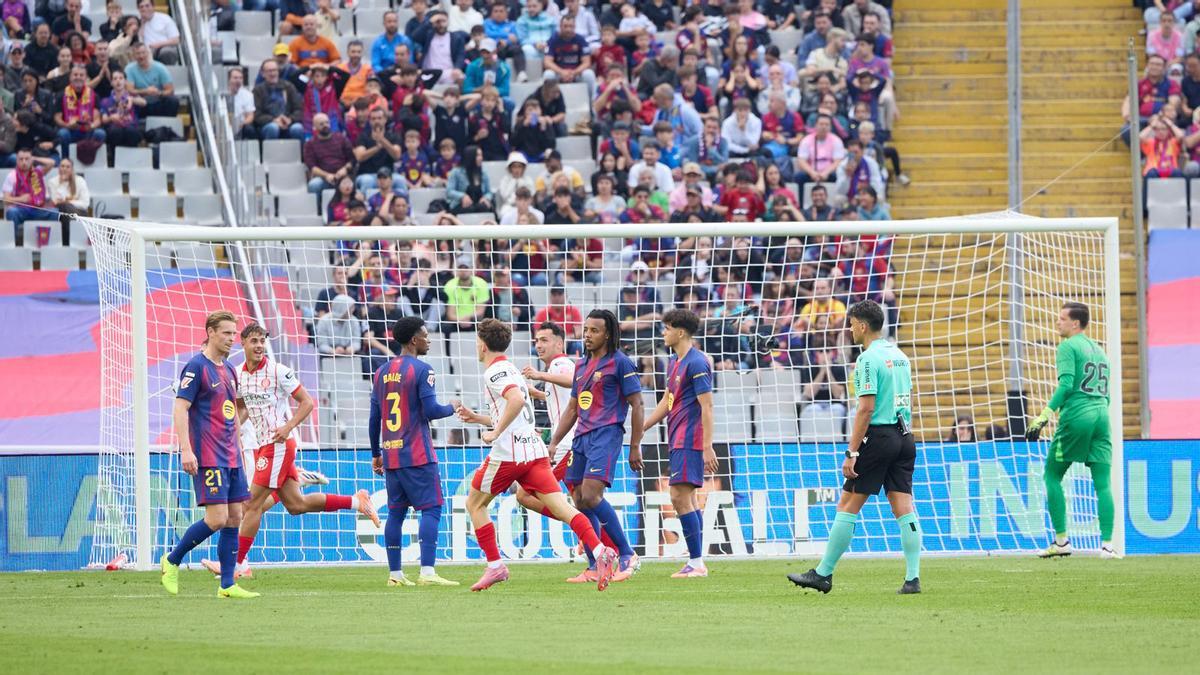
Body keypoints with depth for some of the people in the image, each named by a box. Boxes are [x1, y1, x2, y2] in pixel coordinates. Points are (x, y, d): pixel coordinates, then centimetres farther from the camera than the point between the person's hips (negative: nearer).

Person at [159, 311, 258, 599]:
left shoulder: (229, 370, 16)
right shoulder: (196, 367, -9)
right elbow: (180, 409, -15)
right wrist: (186, 450, -23)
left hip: (230, 457, 8)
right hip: (207, 457, -8)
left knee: (234, 518, 3)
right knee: (217, 518, -13)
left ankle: (227, 585, 5)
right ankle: (172, 561, 4)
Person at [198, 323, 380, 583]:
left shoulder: (278, 371, -12)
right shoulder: (239, 375, 8)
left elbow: (307, 402, -8)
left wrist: (288, 427, -20)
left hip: (279, 443, -8)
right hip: (261, 445, 8)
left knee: (253, 503, -7)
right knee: (296, 504, 10)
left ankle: (237, 564, -1)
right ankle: (357, 502, 22)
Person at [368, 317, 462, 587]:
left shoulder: (382, 372, 12)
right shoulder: (421, 369, -9)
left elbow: (374, 418, 14)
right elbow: (430, 410, -15)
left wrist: (376, 454, 21)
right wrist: (452, 408, 6)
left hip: (390, 454, 7)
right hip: (417, 454, -7)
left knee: (395, 512, 10)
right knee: (431, 508, -5)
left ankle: (395, 574, 10)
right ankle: (427, 572, -16)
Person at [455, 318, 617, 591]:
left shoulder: (495, 372, -6)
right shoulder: (510, 369, 24)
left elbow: (517, 400, -27)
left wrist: (495, 432, -19)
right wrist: (477, 418, 30)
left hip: (508, 453, -8)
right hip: (535, 449, 8)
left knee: (475, 504, 11)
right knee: (560, 506, -6)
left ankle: (495, 566, 8)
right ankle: (599, 551, -26)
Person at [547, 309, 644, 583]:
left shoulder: (620, 363, -3)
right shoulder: (582, 365, 20)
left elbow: (637, 406, -4)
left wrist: (635, 447, -8)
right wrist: (553, 443, 19)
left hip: (606, 434, -8)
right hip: (581, 436, 8)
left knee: (591, 496, -20)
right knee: (580, 500, 3)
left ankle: (627, 555, -11)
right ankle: (595, 566, 8)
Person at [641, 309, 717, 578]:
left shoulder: (696, 363, -14)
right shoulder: (674, 362, 16)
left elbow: (707, 406, -17)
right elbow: (667, 401, 26)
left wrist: (708, 448, -21)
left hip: (690, 440, -10)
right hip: (678, 440, 10)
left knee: (680, 497, -13)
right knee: (688, 499, 10)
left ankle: (696, 563, -12)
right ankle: (697, 563, 12)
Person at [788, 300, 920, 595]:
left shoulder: (868, 359, -12)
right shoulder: (899, 355, 14)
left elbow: (866, 408, -17)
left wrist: (852, 453, -16)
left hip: (878, 437, -8)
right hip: (904, 437, 8)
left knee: (847, 506, -1)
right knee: (904, 508, 4)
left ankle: (823, 574, 4)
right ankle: (912, 578, -4)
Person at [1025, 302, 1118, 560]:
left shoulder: (1068, 347, -2)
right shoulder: (1099, 351, 21)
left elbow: (1066, 384, -14)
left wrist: (1044, 416, -16)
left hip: (1076, 417, -6)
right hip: (1102, 417, 6)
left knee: (1052, 475, 5)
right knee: (1103, 483, 1)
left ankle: (1061, 541, 1)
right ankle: (1107, 543, -8)